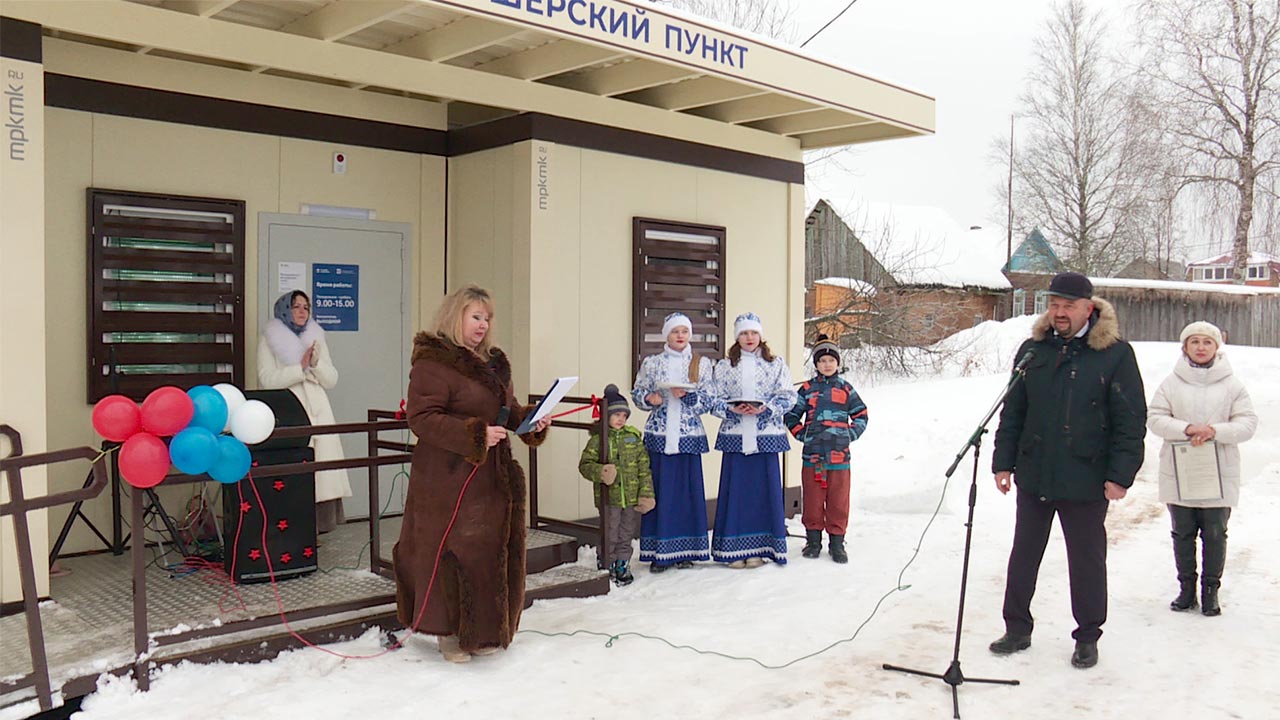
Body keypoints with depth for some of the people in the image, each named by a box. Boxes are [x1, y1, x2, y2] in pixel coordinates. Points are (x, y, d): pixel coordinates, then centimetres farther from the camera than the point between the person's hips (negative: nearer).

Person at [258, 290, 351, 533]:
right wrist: (301, 367, -8)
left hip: (318, 413, 4)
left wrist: (316, 363, -4)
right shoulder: (270, 340, 7)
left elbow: (331, 380, 14)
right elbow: (267, 379, -5)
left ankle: (317, 525, 1)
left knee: (321, 469, -3)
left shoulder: (317, 338, 19)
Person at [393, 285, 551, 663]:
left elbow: (508, 410, 24)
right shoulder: (432, 363, -11)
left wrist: (531, 419, 3)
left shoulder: (494, 362, 16)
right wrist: (473, 435, -23)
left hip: (492, 479, 8)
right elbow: (422, 418, -18)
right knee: (453, 553, -2)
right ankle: (448, 632, 15)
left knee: (492, 552, 11)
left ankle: (482, 631, 26)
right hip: (448, 480, -8)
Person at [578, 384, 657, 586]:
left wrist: (646, 493, 0)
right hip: (609, 496, -3)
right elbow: (585, 464, -6)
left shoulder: (634, 437, 4)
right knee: (610, 535, 5)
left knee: (626, 534, 14)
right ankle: (608, 565, 21)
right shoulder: (598, 439, -5)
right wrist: (600, 472, -25)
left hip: (631, 496, 3)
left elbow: (644, 468, 5)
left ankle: (622, 564, 28)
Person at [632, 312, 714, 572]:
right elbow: (636, 393, 9)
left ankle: (684, 551, 15)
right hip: (659, 435, 0)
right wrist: (649, 398, -12)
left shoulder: (702, 364, 8)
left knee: (689, 489, 3)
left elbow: (708, 400, 3)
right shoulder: (651, 363, 7)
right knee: (660, 490, 0)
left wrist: (687, 395, -15)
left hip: (689, 436, 1)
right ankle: (660, 553, 8)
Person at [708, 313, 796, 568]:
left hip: (766, 436, 0)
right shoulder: (724, 366, 8)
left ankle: (758, 548, 12)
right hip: (734, 435, 1)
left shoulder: (777, 364, 6)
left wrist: (765, 409, -15)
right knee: (735, 489, 2)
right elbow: (714, 399, 4)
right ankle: (735, 548, 11)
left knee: (764, 489, 2)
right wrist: (732, 409, -14)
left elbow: (787, 396, 0)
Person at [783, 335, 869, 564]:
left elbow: (861, 415, 14)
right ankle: (813, 540, 18)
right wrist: (802, 434, 1)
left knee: (838, 500, 4)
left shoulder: (845, 389, 8)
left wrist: (850, 435, 3)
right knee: (813, 499, 6)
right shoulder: (807, 389, 6)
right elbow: (790, 415, 12)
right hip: (812, 454, 0)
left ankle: (837, 542, 13)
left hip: (839, 455, 0)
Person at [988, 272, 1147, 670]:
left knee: (1087, 560, 10)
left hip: (1086, 482, -4)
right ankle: (1017, 629, 27)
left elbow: (1131, 420, -6)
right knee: (1024, 555, 13)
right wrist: (1003, 461, 4)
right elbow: (1012, 411, 9)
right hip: (1033, 476, 4)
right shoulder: (1033, 350, 5)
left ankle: (1088, 638, 27)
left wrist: (1120, 475, -11)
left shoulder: (1115, 354, -6)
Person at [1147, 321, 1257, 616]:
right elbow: (1154, 418, -2)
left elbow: (1248, 423, -2)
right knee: (1183, 534, 10)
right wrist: (1186, 429, -18)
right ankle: (1186, 587, 22)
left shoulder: (1231, 384, 1)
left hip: (1220, 474, 0)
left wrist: (1215, 431, -18)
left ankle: (1211, 589, 19)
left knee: (1215, 534, 6)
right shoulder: (1172, 382, 1)